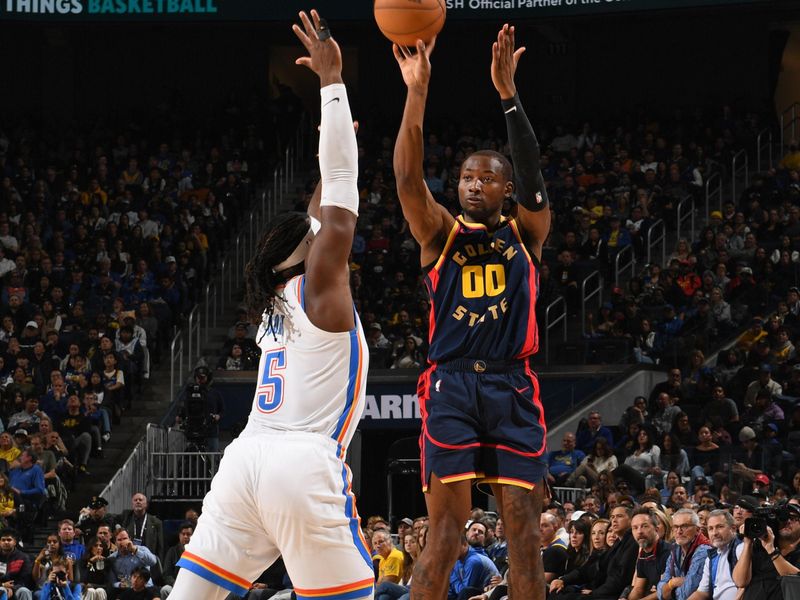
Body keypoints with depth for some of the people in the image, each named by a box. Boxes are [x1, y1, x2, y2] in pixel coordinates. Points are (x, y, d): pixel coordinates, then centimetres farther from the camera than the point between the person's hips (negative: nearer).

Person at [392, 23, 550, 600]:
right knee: (445, 527, -9)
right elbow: (408, 179, -7)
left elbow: (532, 176, -6)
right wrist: (417, 92, -20)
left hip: (513, 389, 1)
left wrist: (508, 93, -18)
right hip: (451, 385, -1)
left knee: (523, 525, 0)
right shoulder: (441, 234, 11)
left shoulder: (525, 233, 12)